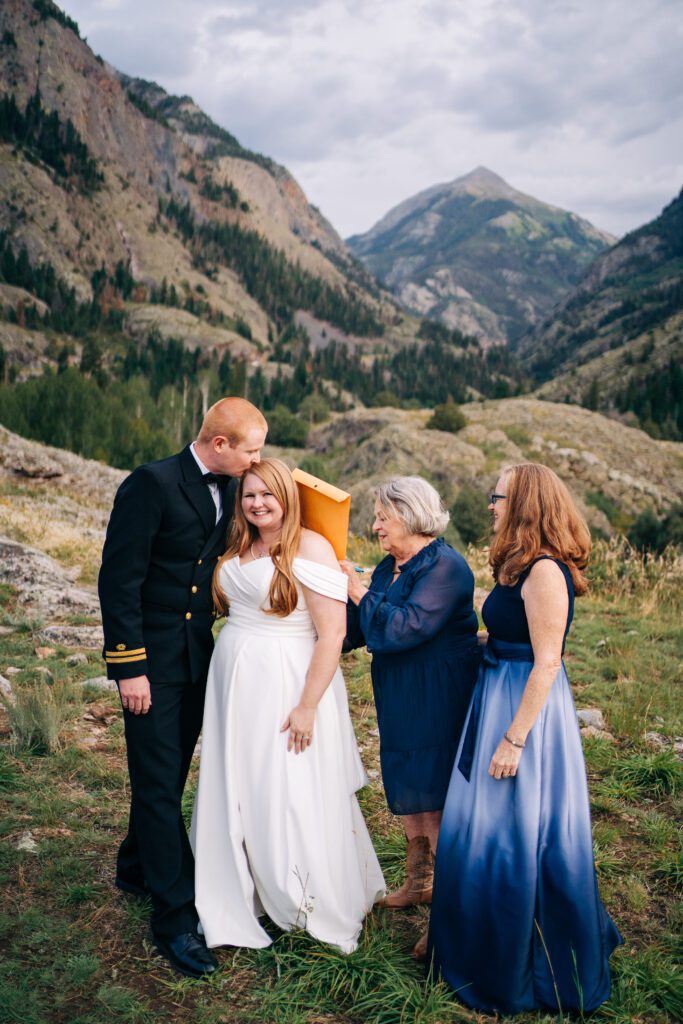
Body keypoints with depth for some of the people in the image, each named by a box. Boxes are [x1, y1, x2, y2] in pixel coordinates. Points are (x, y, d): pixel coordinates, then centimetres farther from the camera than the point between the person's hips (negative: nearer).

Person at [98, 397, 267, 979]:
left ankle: (137, 868, 41)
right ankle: (175, 916, 10)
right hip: (152, 662, -7)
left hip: (198, 658, 7)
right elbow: (119, 579, -18)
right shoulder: (152, 484, -18)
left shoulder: (228, 490, 4)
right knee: (159, 783, 0)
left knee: (168, 775, 20)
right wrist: (129, 667, -18)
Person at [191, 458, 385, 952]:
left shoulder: (310, 548, -13)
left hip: (288, 686, -7)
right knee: (236, 797, 13)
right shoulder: (239, 548, 8)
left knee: (293, 801, 1)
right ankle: (248, 900, 33)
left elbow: (332, 634, -17)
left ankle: (318, 913, 22)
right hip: (234, 684, 7)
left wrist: (307, 706, -19)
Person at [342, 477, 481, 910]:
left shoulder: (445, 567, -17)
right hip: (401, 697, 9)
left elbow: (405, 628, -27)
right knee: (407, 792, 17)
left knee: (434, 798, 0)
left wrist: (357, 589, -19)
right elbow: (357, 631, 10)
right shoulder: (389, 567, 9)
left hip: (438, 702, -9)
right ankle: (420, 881, 33)